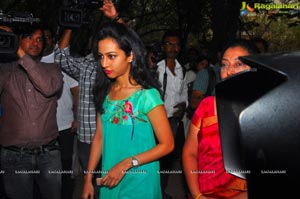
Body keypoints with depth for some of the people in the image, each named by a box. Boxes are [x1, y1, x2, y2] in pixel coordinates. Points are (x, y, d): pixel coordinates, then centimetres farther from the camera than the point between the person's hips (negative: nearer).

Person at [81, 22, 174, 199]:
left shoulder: (147, 95, -17)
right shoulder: (105, 92, 0)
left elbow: (167, 144, -15)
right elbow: (99, 137, 5)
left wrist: (127, 164, -21)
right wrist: (88, 178, 3)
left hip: (139, 184, -5)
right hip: (109, 181, 5)